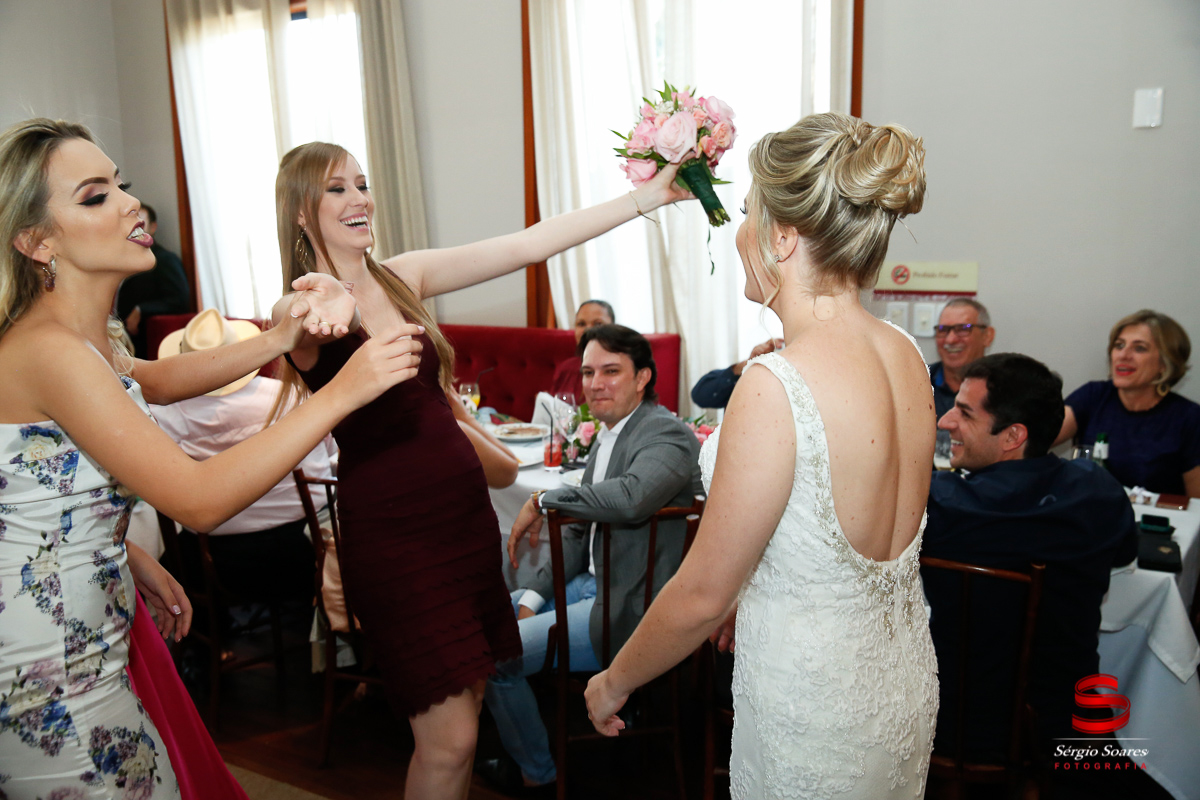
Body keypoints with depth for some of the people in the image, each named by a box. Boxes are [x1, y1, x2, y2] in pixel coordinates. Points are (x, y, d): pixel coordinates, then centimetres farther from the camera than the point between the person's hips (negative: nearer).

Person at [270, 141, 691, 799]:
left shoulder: (403, 277, 5)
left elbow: (527, 246, 0)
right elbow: (310, 329, -33)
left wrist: (645, 198, -4)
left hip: (466, 514, 6)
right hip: (392, 535, -5)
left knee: (469, 697, 15)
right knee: (449, 738, -3)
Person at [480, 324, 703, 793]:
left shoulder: (667, 434, -19)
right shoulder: (608, 436, 11)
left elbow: (630, 497, -41)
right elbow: (580, 531, 16)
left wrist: (543, 500, -26)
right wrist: (533, 597, 6)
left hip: (629, 609, -10)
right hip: (592, 583, 10)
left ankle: (537, 772, 16)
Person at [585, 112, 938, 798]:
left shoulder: (775, 386, -29)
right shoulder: (905, 354, -6)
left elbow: (701, 595, -21)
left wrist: (613, 683, -4)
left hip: (815, 708, -7)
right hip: (905, 676, 7)